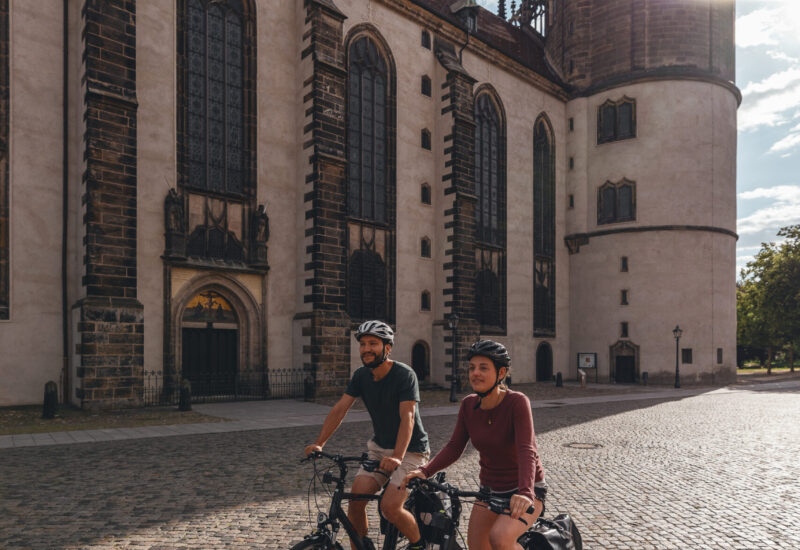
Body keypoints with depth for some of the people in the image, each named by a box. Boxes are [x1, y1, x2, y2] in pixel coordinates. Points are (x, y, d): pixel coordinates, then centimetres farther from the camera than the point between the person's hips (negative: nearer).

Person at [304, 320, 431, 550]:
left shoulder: (404, 375, -19)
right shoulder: (361, 375, -1)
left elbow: (407, 417, -28)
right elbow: (340, 409, -5)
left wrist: (397, 456, -41)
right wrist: (319, 443, -16)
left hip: (410, 451, -6)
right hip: (379, 447, 6)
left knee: (390, 507, -18)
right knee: (355, 502, -8)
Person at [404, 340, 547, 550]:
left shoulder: (517, 402, -21)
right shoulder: (468, 405, -5)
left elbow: (526, 451, -30)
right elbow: (454, 447, -4)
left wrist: (525, 493, -45)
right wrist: (425, 471, -18)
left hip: (526, 490, -5)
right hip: (490, 489, 6)